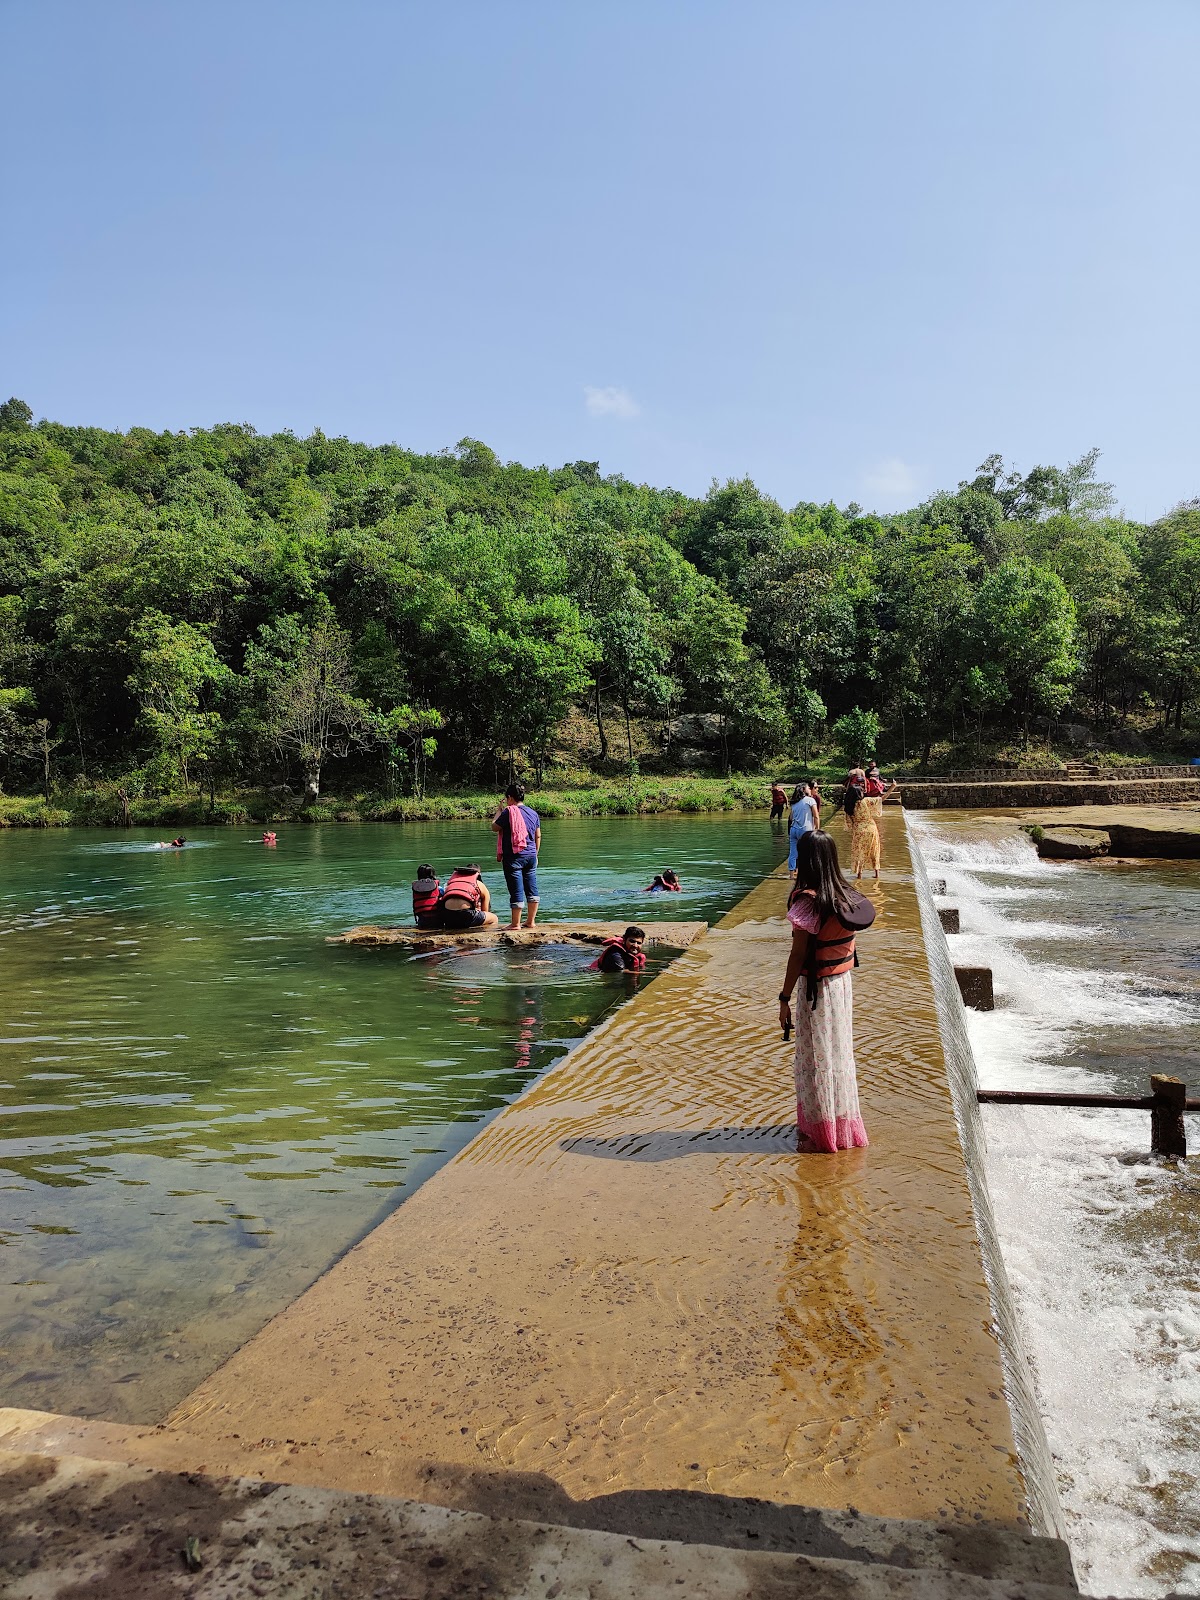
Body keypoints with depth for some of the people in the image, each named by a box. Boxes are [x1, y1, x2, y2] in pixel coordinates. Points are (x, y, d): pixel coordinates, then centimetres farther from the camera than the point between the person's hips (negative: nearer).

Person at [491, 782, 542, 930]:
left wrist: (499, 811, 11)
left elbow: (494, 827, -1)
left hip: (514, 857, -6)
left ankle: (515, 923, 3)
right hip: (531, 856, 6)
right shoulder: (533, 813, 9)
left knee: (516, 891, -3)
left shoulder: (509, 812, -11)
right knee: (532, 888, 11)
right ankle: (530, 921, 18)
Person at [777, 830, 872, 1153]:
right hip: (843, 983, 7)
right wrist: (845, 986, 18)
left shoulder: (807, 900, -21)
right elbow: (847, 946, 7)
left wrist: (785, 997, -13)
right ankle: (844, 1125, 34)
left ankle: (821, 1133, 19)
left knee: (815, 1058, 7)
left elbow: (798, 954, -20)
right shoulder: (846, 897, 0)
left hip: (817, 989, -7)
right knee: (839, 1053, 20)